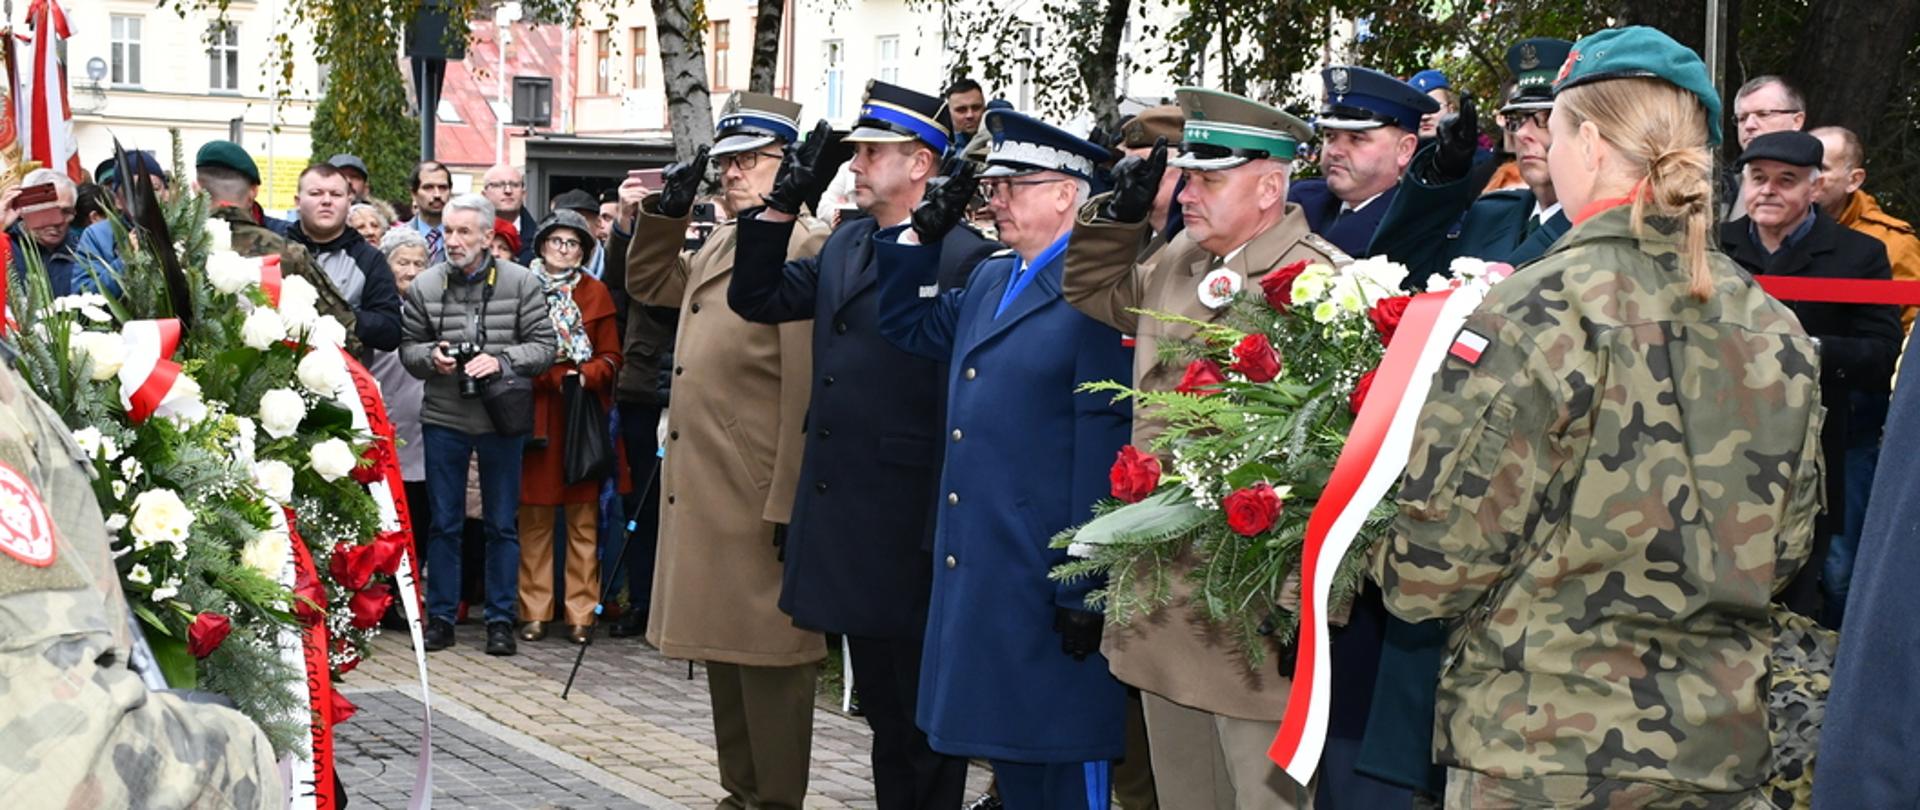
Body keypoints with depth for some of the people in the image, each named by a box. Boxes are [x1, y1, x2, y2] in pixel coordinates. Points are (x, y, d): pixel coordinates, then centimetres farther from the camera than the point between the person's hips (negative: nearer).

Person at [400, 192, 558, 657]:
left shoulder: (521, 283, -3)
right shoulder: (425, 286, 2)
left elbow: (543, 346, -2)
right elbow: (408, 347, 9)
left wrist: (501, 361, -17)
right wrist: (430, 357, -13)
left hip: (500, 420, -1)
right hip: (443, 419, 1)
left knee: (503, 524, 6)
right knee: (443, 522, 8)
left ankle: (501, 619, 16)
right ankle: (440, 617, 18)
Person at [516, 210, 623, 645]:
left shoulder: (595, 293, 10)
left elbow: (611, 357, 8)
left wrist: (584, 376, -11)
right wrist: (555, 377, -10)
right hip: (535, 415, -1)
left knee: (583, 519, 0)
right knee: (534, 516, 0)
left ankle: (581, 613, 5)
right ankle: (534, 612, 7)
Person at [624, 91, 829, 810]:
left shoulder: (804, 247, -13)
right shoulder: (719, 244, 15)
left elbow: (807, 391, -18)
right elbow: (649, 283, 33)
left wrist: (789, 504, -20)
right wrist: (666, 210, 16)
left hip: (760, 500, -9)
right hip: (703, 493, 9)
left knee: (769, 661, -1)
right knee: (722, 648, 17)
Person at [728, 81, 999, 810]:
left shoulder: (963, 258, -13)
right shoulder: (844, 244, 12)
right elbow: (756, 297, 12)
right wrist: (787, 200, 4)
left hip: (909, 523, -8)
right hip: (844, 513, 8)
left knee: (923, 711, 4)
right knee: (878, 698, 18)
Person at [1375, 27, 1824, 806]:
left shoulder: (1532, 313, -17)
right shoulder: (1777, 331, -1)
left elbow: (1429, 571, -16)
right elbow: (1781, 549, 10)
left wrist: (1389, 561, 5)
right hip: (1721, 747, 5)